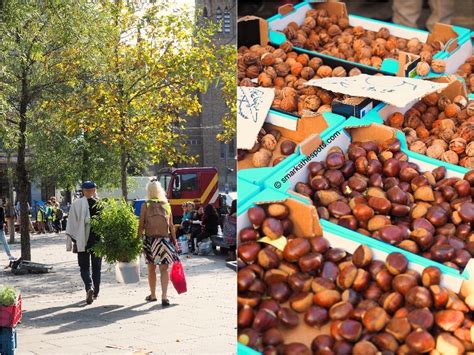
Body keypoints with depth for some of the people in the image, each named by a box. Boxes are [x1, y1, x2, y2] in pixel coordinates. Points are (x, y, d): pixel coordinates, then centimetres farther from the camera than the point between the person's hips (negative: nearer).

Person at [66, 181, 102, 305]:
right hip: (98, 240, 1)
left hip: (82, 240, -1)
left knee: (84, 267, 5)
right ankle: (95, 292, 17)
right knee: (96, 267, 14)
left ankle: (89, 287, -18)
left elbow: (72, 223, -4)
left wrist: (73, 238, 4)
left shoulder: (76, 204, -6)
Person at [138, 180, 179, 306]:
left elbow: (141, 225, -7)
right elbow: (171, 226, 4)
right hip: (165, 239, 1)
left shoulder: (145, 205, -4)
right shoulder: (166, 205, 2)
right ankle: (164, 296, -11)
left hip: (150, 239, -1)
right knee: (164, 269, 1)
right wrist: (175, 241, 11)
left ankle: (153, 295, 24)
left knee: (151, 268, 13)